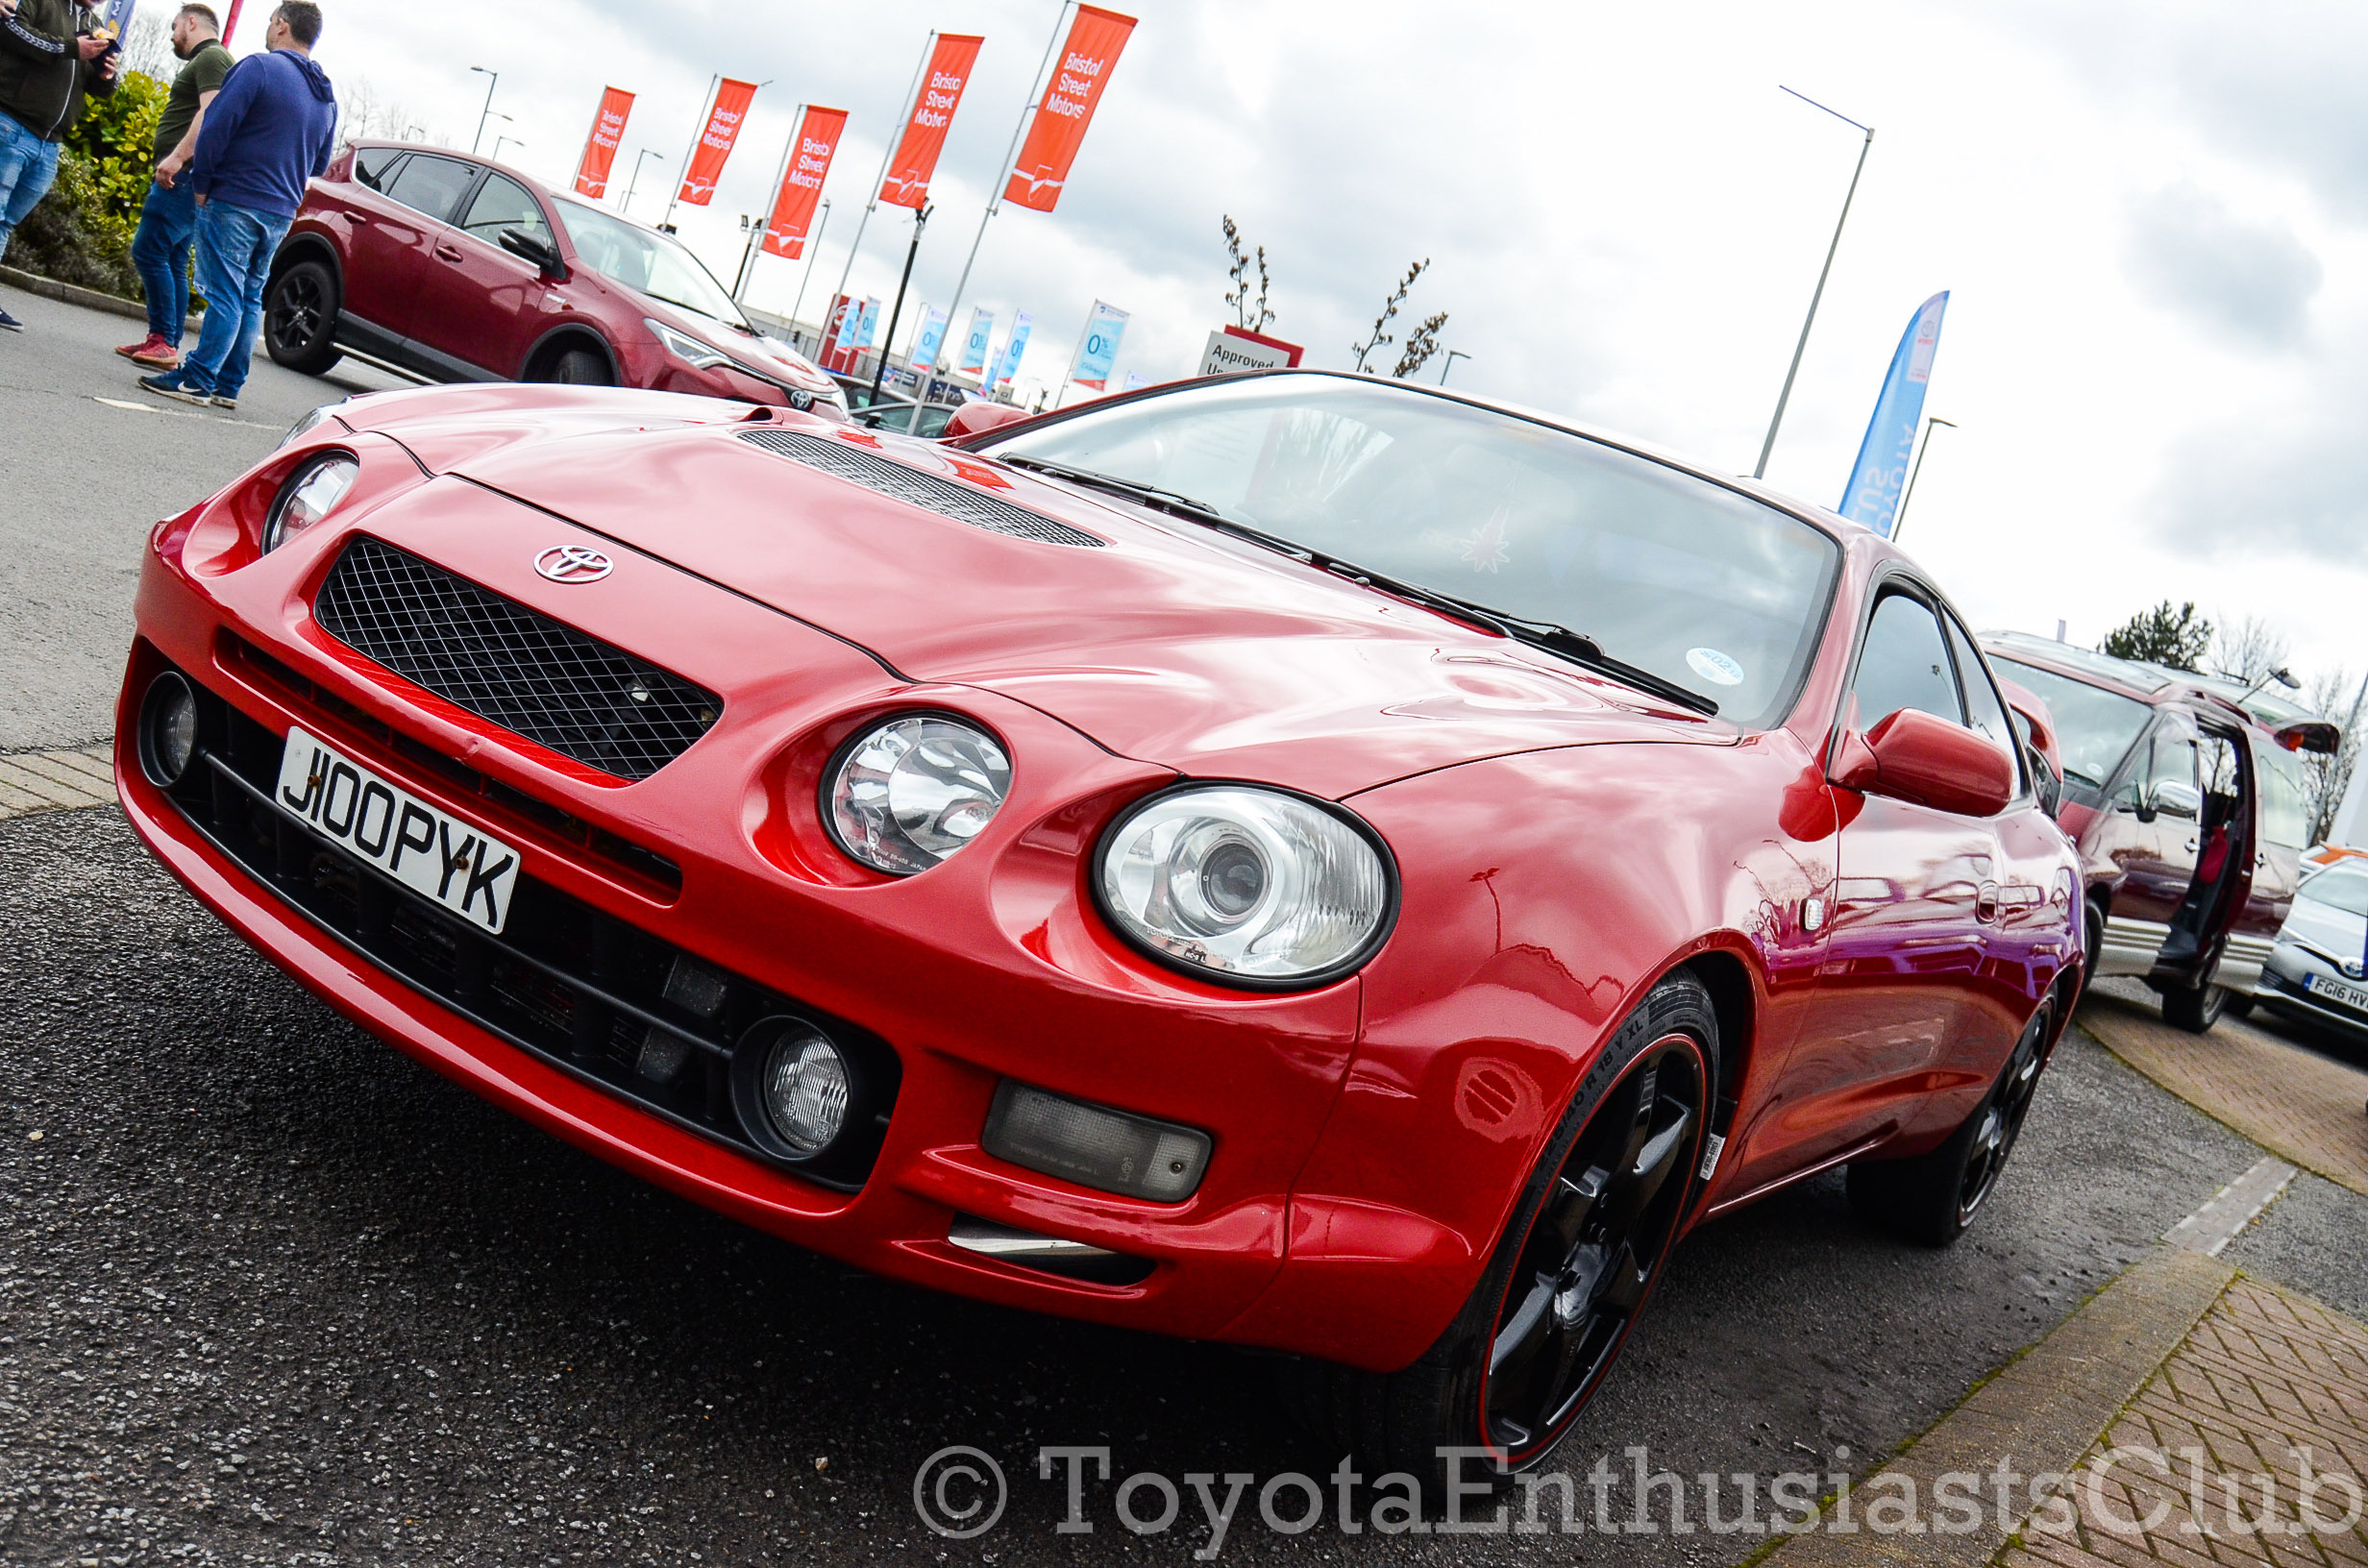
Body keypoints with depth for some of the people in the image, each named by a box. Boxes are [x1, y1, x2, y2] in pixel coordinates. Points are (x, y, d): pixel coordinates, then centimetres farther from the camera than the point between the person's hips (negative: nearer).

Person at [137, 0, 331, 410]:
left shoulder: (259, 67, -9)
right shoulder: (326, 97, 14)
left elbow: (216, 127, -14)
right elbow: (320, 163, 20)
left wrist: (201, 184, -5)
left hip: (235, 202, -7)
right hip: (282, 212, 7)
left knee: (224, 294, -8)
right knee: (250, 297, 11)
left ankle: (196, 380, -9)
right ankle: (228, 386, 13)